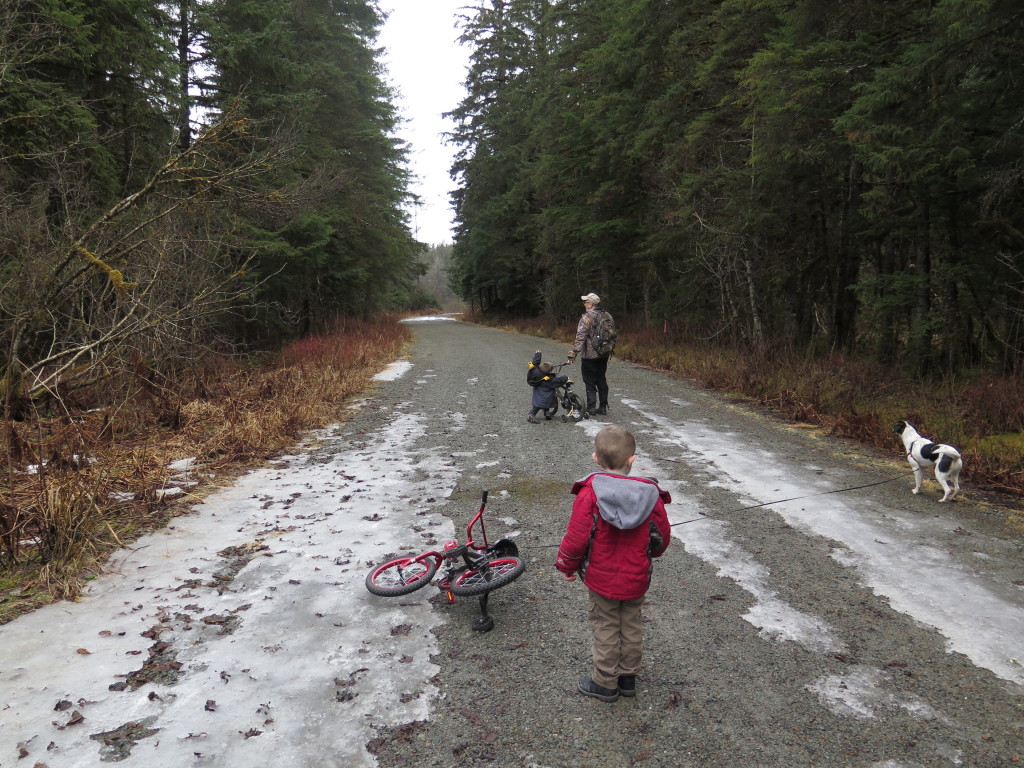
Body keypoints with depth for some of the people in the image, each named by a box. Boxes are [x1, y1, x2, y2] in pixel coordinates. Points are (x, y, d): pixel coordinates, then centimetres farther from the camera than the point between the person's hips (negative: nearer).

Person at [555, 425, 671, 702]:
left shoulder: (589, 494, -22)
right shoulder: (651, 495, -12)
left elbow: (576, 539, -19)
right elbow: (661, 538, -1)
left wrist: (567, 566, 0)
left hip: (601, 578, -2)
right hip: (637, 578, 3)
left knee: (605, 628, 13)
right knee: (631, 627, 20)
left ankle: (605, 683, 26)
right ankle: (628, 677, 35)